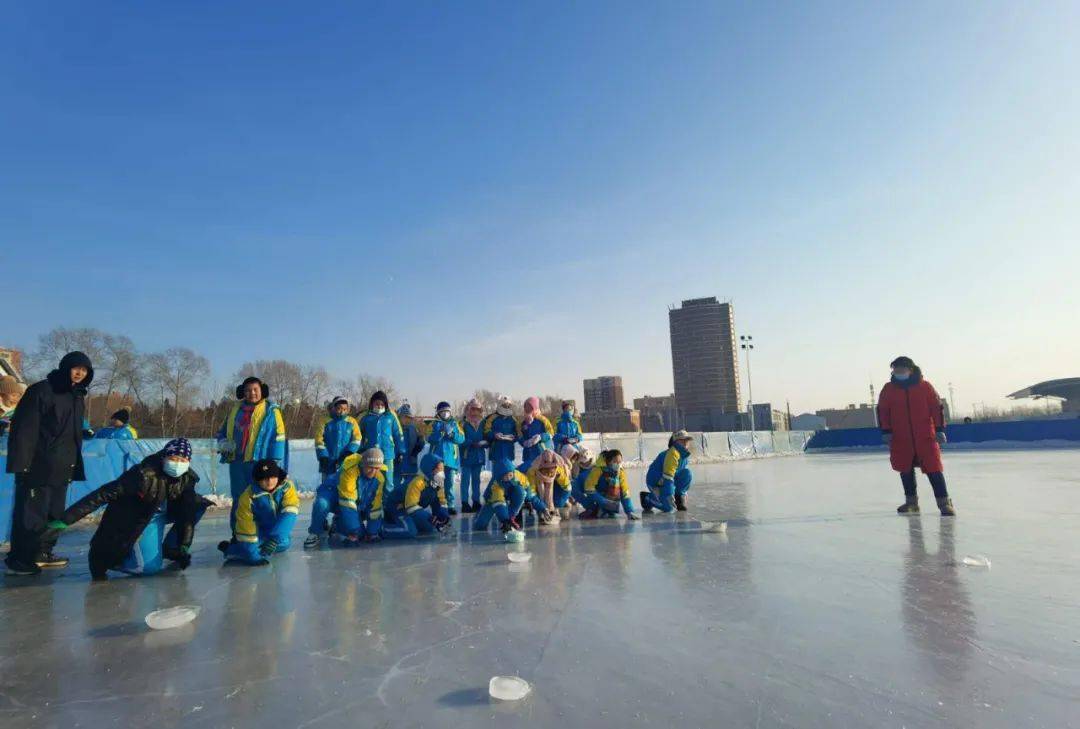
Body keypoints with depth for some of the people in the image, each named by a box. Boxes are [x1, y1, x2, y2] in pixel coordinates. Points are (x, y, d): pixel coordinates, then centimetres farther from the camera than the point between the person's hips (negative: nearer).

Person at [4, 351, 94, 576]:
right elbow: (23, 428, -14)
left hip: (62, 468, 8)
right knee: (32, 513, -3)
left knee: (55, 513, 13)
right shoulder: (41, 391, -9)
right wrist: (21, 462, -19)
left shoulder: (78, 397, 15)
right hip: (37, 466, -8)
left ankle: (42, 553, 23)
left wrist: (75, 465, 17)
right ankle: (18, 559, 7)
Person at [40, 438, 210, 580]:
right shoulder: (144, 475, -32)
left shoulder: (187, 478, -16)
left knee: (199, 505, -11)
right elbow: (103, 494, -31)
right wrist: (65, 520, -35)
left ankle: (169, 549, 8)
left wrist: (184, 545, -16)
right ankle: (102, 557, 12)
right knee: (150, 566, -17)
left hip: (162, 513, 6)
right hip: (134, 520, -6)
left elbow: (186, 513, -13)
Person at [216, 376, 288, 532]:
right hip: (237, 462, 5)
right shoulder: (235, 410, 15)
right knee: (238, 502, 13)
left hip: (259, 462, -5)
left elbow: (279, 438, -5)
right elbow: (222, 432, 26)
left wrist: (276, 465, -12)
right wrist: (223, 443, 2)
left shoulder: (271, 411, 0)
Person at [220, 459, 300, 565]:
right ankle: (230, 549, 5)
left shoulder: (287, 487, -22)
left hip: (278, 531, 4)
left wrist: (274, 539, -40)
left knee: (283, 544, -15)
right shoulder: (248, 497, -24)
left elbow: (289, 513, -31)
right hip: (259, 531, -3)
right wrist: (253, 556, -22)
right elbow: (245, 527, -21)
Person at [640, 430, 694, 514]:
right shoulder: (673, 453, -25)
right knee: (669, 508, -17)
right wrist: (669, 495, -31)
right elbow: (668, 476, -30)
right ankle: (647, 499, 7)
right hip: (655, 482, -8)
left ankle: (679, 498, 3)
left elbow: (685, 477, 17)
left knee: (687, 474, -14)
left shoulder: (685, 456, 5)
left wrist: (682, 493, 13)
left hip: (666, 481, 8)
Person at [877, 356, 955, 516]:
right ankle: (911, 501, 22)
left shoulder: (925, 387, -1)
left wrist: (939, 429, -5)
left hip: (926, 437, -2)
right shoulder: (888, 389, 4)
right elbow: (882, 411, 4)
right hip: (901, 439, 2)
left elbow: (937, 407, 0)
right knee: (905, 470, 9)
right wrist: (886, 431, -2)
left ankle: (944, 502, 3)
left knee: (933, 469, -4)